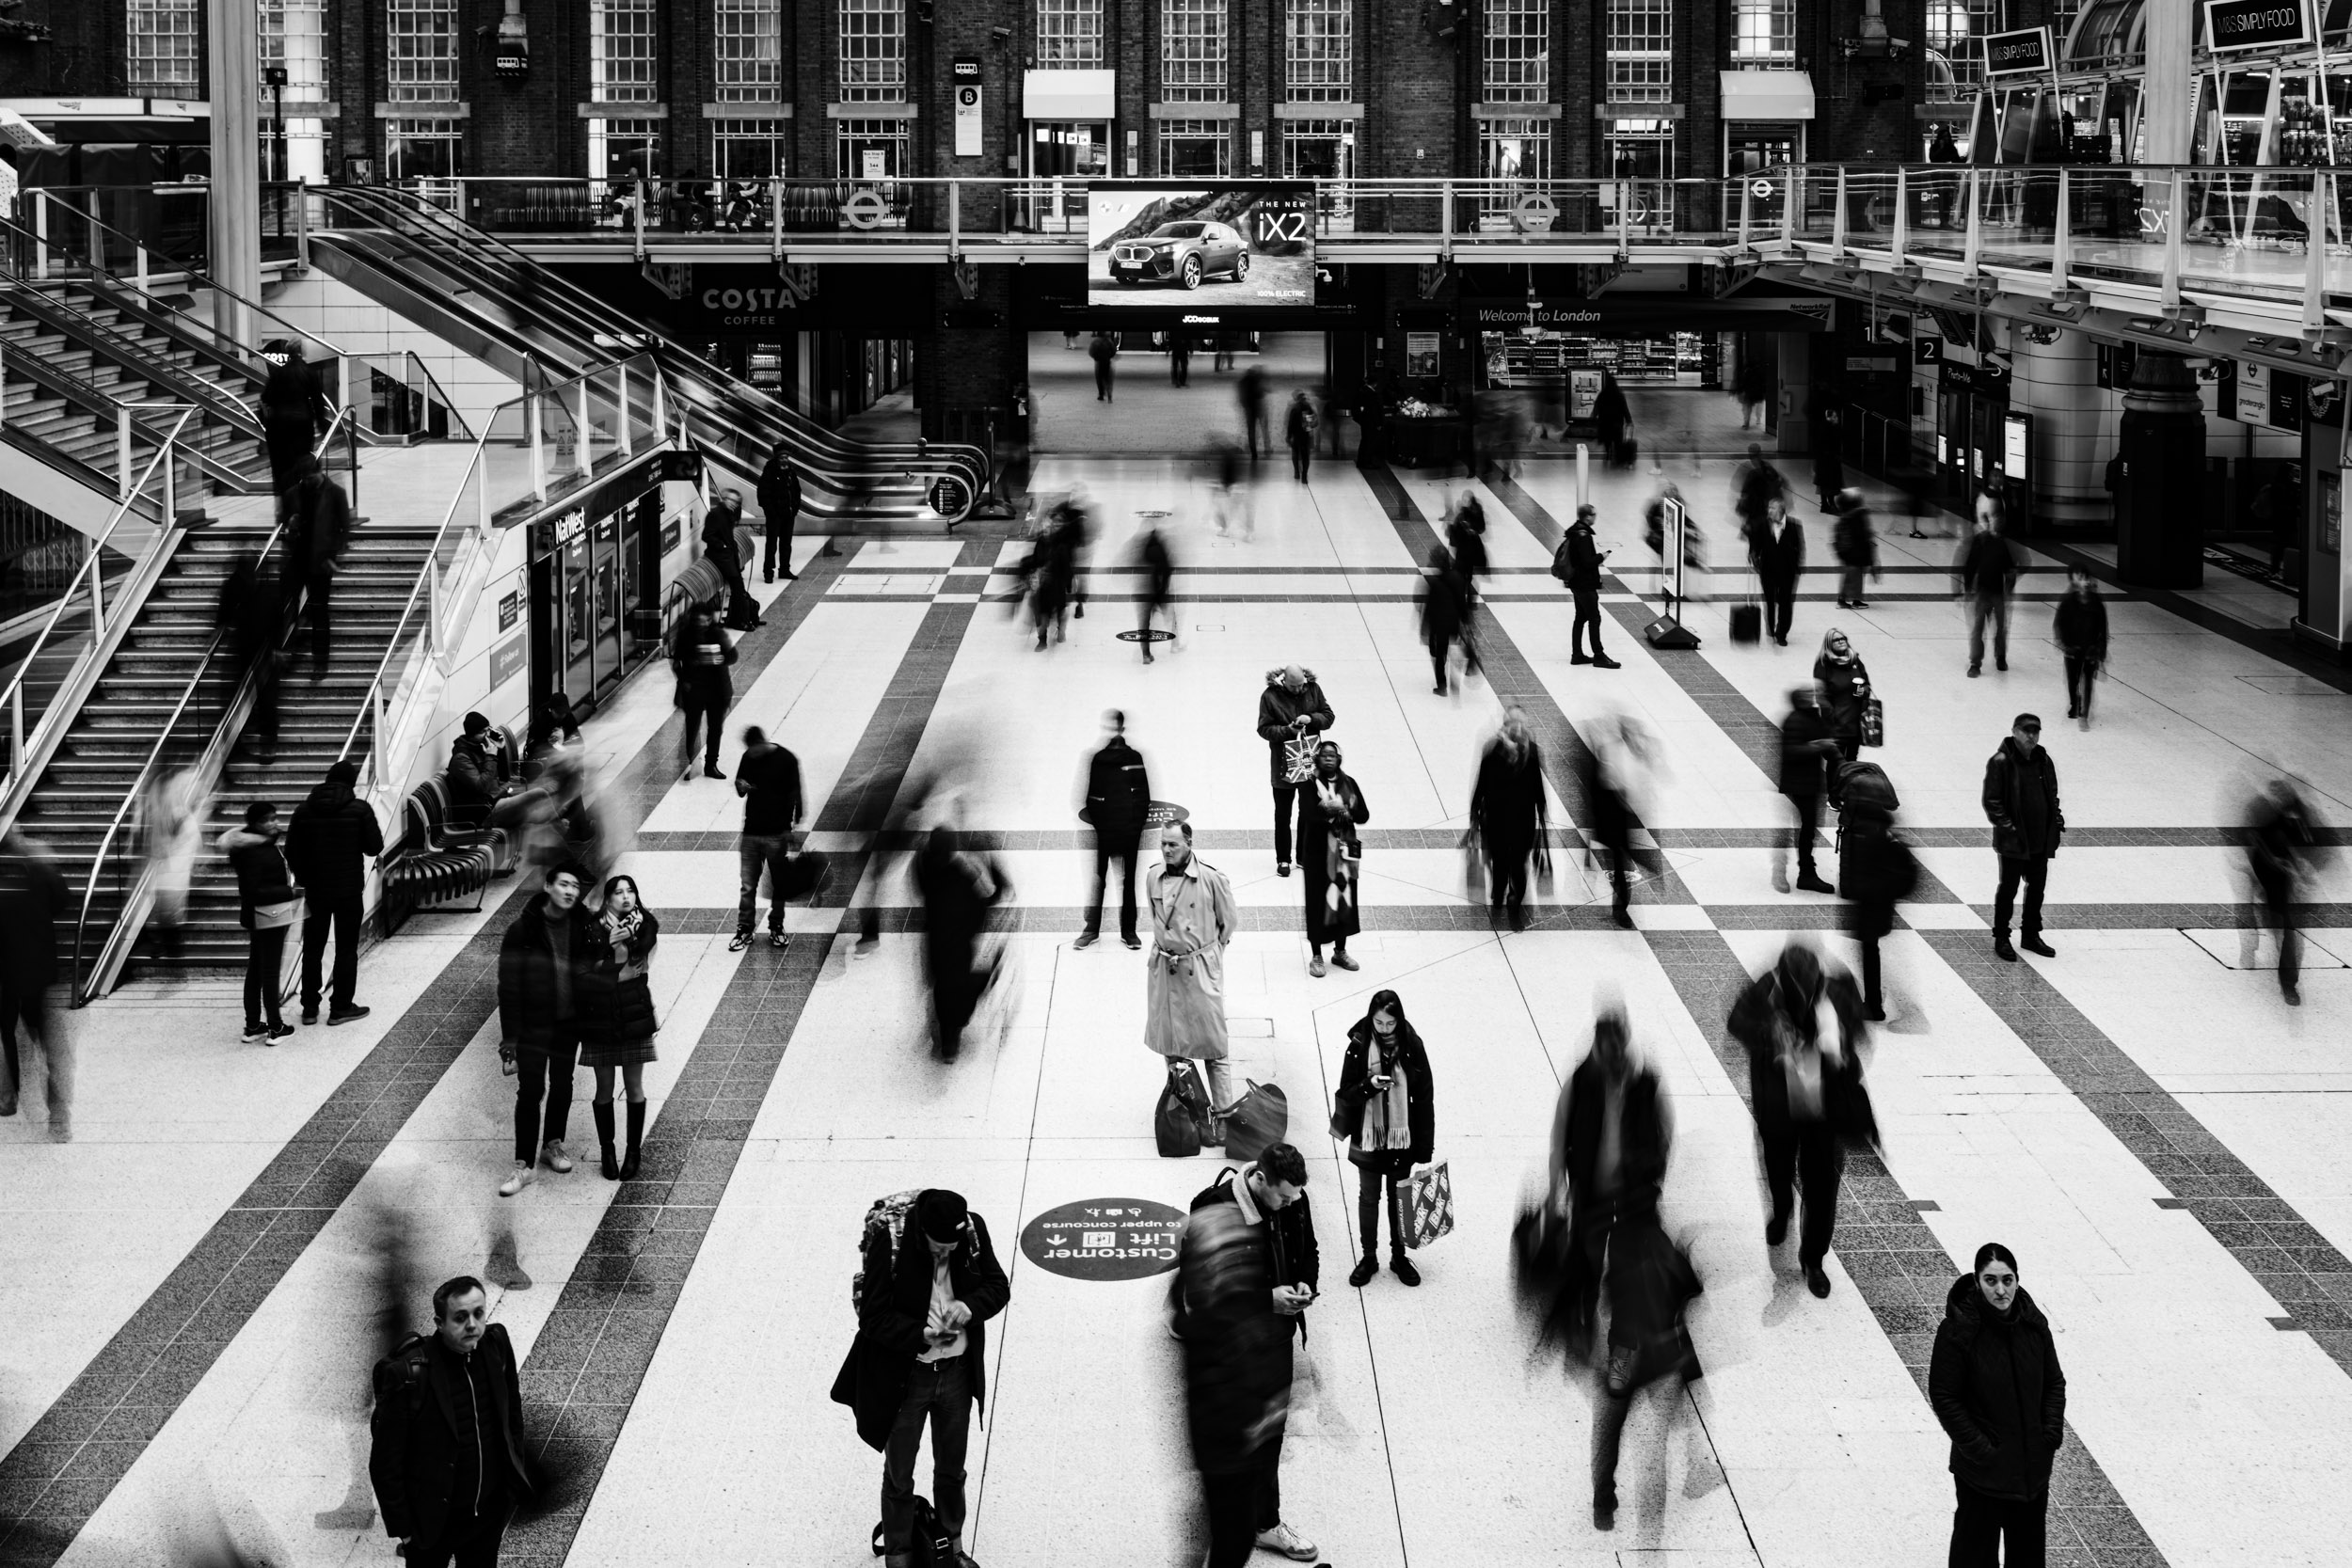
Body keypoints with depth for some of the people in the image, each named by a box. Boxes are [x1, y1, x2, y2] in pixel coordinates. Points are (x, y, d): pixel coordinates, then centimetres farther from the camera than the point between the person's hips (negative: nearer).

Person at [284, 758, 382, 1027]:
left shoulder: (304, 810, -1)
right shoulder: (360, 809, -9)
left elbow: (291, 851, 1)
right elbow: (375, 846, -7)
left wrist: (302, 878, 15)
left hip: (315, 890, 3)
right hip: (349, 890, -3)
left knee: (312, 949, 11)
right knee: (346, 948, 6)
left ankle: (310, 1007, 14)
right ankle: (341, 1007, 7)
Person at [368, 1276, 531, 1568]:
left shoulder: (496, 1345, -11)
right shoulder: (408, 1376, -26)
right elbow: (384, 1463, -18)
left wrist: (514, 1475, 9)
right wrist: (402, 1529, -14)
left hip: (491, 1510, 5)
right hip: (432, 1520, -5)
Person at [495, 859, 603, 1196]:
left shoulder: (586, 926, -2)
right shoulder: (522, 930, -12)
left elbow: (603, 964, 11)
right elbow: (509, 984, -11)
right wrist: (510, 1035, -14)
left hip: (570, 1021, 4)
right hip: (534, 1024, -4)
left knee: (562, 1086, 16)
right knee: (530, 1092, -5)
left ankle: (553, 1144, 36)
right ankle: (525, 1164, -1)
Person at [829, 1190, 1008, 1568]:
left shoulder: (974, 1229, -14)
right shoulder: (889, 1241, -25)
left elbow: (998, 1286, -2)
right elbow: (873, 1317, -19)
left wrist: (970, 1306, -22)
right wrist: (923, 1334, -31)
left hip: (958, 1371, 4)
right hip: (903, 1377, -4)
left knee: (951, 1469, 23)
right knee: (899, 1477, 13)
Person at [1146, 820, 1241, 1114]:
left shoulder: (1211, 878, -13)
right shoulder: (1154, 877, -1)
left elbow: (1230, 921, -1)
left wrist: (1208, 951, 5)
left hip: (1200, 968, -4)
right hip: (1164, 967, 4)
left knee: (1211, 1044, -3)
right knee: (1169, 1040, 11)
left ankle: (1223, 1111, 1)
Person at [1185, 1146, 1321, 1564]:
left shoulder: (1293, 1201, -6)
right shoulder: (1215, 1212, -27)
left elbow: (1308, 1254, 13)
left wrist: (1305, 1284, -9)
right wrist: (1268, 1299, -26)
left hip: (1275, 1340, 7)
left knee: (1269, 1437, 22)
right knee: (1231, 1452, 1)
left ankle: (1266, 1523, 41)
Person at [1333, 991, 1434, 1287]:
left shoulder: (1412, 1047, -11)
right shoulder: (1359, 1047, -12)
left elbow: (1424, 1097, -5)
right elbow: (1346, 1094, -8)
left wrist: (1424, 1146, -5)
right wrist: (1369, 1085, -30)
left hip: (1402, 1140, 0)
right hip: (1368, 1138, 0)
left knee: (1399, 1199, 15)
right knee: (1368, 1198, 13)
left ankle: (1399, 1256, 30)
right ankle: (1369, 1257, 28)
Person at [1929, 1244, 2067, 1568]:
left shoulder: (2034, 1324, -3)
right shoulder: (1957, 1331, -18)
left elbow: (2054, 1382, 8)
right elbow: (1944, 1397, -14)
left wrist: (2052, 1432, -5)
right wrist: (1979, 1448, -17)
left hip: (2033, 1464, 5)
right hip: (1982, 1468, -5)